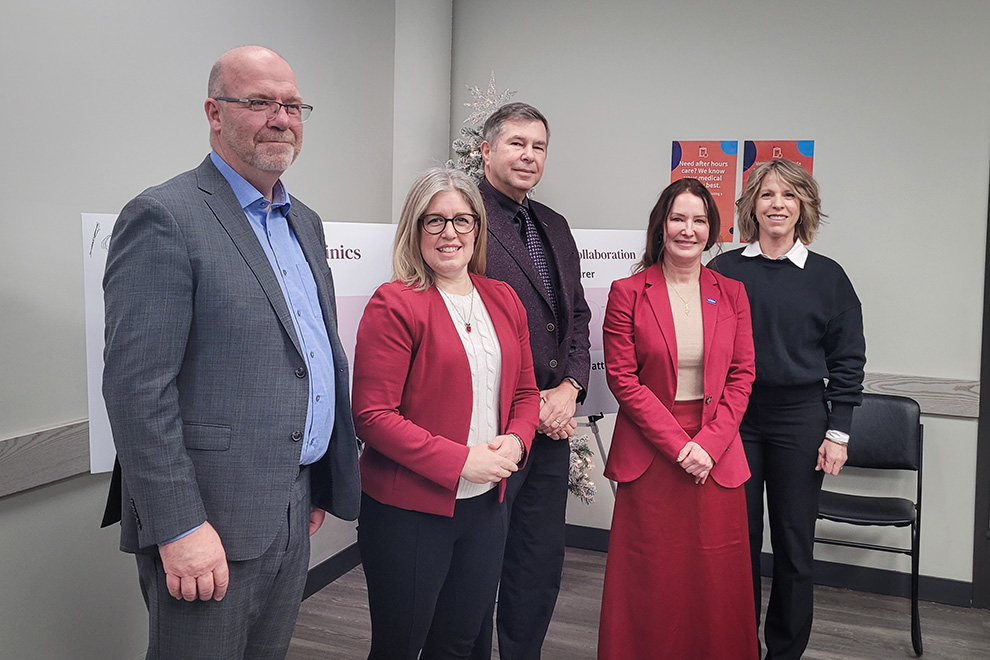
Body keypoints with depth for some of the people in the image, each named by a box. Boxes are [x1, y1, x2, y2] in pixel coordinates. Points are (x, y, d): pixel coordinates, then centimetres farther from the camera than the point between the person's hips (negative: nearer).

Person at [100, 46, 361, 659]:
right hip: (209, 522, -7)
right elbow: (137, 387, -18)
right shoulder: (164, 217, -13)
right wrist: (179, 528, -20)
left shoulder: (304, 223, 13)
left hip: (294, 513, 8)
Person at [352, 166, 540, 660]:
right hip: (409, 511, -5)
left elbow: (525, 392, 14)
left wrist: (514, 441, -6)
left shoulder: (503, 300, 8)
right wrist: (460, 461, -20)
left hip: (486, 504, 6)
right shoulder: (396, 304, -12)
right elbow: (372, 415, -16)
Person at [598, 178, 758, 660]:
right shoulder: (628, 293, -2)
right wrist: (678, 444, -12)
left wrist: (709, 443, -8)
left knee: (717, 581, 8)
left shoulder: (731, 294, 8)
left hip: (716, 455, 3)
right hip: (648, 455, -2)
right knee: (651, 582, 5)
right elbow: (623, 379, -6)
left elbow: (740, 379, 6)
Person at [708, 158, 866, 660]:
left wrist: (837, 433, -2)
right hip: (734, 416, 0)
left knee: (794, 542, 8)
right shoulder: (724, 271, 2)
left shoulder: (827, 276, 2)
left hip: (800, 418, 0)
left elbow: (847, 361, 3)